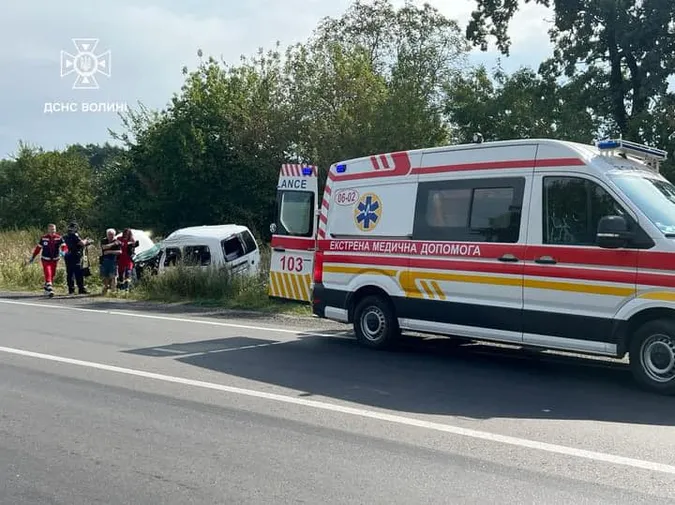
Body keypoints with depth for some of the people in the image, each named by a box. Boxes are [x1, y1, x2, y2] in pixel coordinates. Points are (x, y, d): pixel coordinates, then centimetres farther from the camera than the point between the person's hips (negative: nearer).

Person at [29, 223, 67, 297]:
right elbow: (38, 248, 3)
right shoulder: (43, 238, -5)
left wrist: (63, 251, -36)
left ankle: (46, 289, 31)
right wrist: (33, 258, 5)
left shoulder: (59, 238, -3)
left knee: (52, 275, 11)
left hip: (55, 260, 3)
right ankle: (50, 290, -23)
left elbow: (63, 246, -13)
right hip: (45, 259, -2)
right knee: (48, 274, -16)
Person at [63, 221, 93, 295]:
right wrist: (85, 240, 8)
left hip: (68, 255, 8)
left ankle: (71, 289, 10)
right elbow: (82, 243, -14)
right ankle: (81, 289, -6)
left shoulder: (66, 236, 14)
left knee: (69, 273, 8)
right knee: (79, 273, -6)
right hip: (75, 256, -8)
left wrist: (85, 242, 19)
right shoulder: (74, 235, -12)